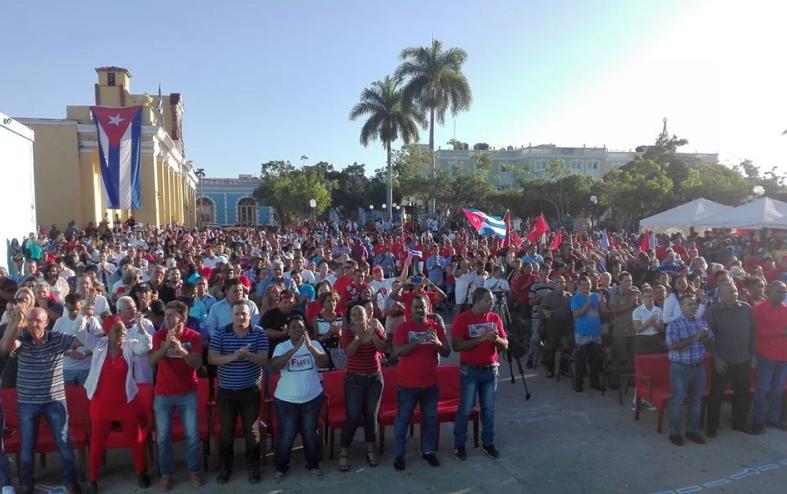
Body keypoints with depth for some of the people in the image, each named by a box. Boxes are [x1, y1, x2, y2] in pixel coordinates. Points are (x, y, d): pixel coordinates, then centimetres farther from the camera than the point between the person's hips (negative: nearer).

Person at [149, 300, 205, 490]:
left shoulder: (193, 336, -7)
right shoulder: (159, 335, -3)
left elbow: (197, 364, -15)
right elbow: (151, 361, -13)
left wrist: (180, 348, -30)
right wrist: (166, 346, -30)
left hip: (188, 393, -1)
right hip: (163, 393, 1)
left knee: (192, 435, 5)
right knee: (163, 437, 6)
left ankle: (195, 471, 21)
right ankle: (166, 474, 21)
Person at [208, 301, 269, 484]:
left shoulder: (259, 333, -6)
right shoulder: (220, 334, -5)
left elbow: (263, 359, -13)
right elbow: (211, 359, -13)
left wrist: (246, 355, -32)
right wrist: (234, 356, -28)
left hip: (250, 390, -1)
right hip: (226, 390, 1)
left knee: (252, 430, 8)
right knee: (226, 431, 13)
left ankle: (254, 467, 24)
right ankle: (225, 466, 31)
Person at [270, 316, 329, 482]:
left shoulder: (314, 344, -3)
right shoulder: (281, 346, -7)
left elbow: (324, 362, -17)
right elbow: (275, 365, -23)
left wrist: (309, 346, -33)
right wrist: (295, 349, -32)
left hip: (312, 398, 1)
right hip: (286, 399, -1)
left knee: (310, 433, 13)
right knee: (286, 435, 6)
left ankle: (313, 464, 33)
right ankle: (281, 467, 29)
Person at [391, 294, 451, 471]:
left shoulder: (437, 327, 2)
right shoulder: (403, 327, -7)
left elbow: (447, 352, 0)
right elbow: (396, 352, -18)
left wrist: (438, 344, -22)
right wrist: (417, 342, -29)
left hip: (430, 383, 3)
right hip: (407, 383, -3)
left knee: (430, 418, 15)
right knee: (402, 419, 5)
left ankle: (428, 451, 31)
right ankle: (399, 455, 16)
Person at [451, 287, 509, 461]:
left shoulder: (495, 318, 3)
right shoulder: (462, 319, -11)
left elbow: (505, 345, 5)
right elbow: (456, 345, -19)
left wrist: (496, 339, -18)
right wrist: (481, 338, -25)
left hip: (491, 370, 4)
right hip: (470, 370, -4)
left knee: (489, 408, 12)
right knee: (465, 409, 3)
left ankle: (488, 443, 26)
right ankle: (459, 445, 17)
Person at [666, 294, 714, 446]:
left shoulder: (702, 322, 7)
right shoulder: (674, 324, -10)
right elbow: (672, 345, -20)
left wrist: (705, 335, -11)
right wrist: (694, 338, -21)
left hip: (698, 367, 5)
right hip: (680, 368, -5)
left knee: (696, 400, 13)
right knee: (677, 400, 1)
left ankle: (693, 431, 27)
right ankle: (674, 432, 12)